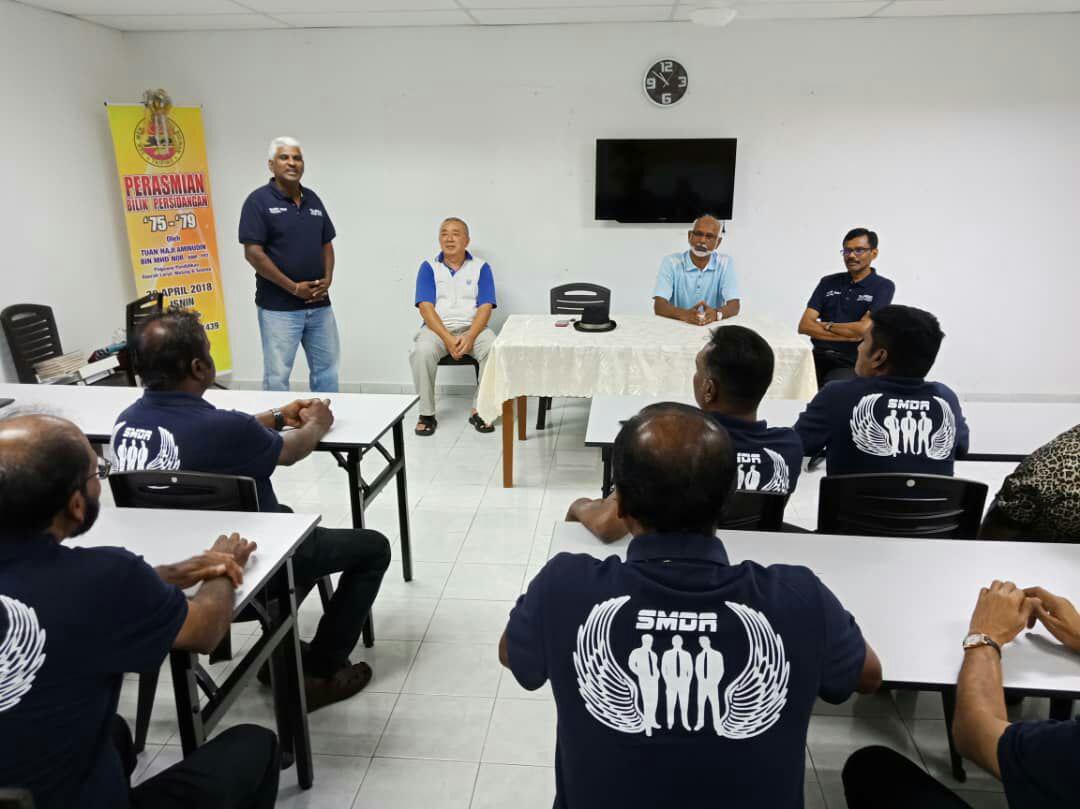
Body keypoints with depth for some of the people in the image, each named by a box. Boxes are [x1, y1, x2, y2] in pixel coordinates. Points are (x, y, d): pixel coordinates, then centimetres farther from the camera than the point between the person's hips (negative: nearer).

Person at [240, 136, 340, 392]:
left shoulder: (312, 199, 11)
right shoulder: (259, 200, -7)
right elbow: (253, 253, -13)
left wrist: (327, 279, -1)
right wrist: (293, 287, -15)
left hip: (319, 304, 6)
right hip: (279, 307, -6)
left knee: (327, 369, 13)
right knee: (277, 376, 1)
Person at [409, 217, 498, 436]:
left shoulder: (481, 267, 6)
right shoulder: (429, 267, 6)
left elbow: (485, 308, -2)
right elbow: (425, 307, -4)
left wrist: (469, 337, -21)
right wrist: (447, 339, -20)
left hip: (473, 327, 1)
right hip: (437, 328, 0)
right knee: (421, 352, -32)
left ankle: (479, 410, -16)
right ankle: (426, 414, -18)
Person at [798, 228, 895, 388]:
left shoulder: (883, 286, 2)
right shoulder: (828, 282, 13)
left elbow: (863, 329, -12)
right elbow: (804, 325, 2)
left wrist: (826, 326, 3)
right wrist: (847, 336, -8)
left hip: (851, 364, -3)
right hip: (818, 358, 4)